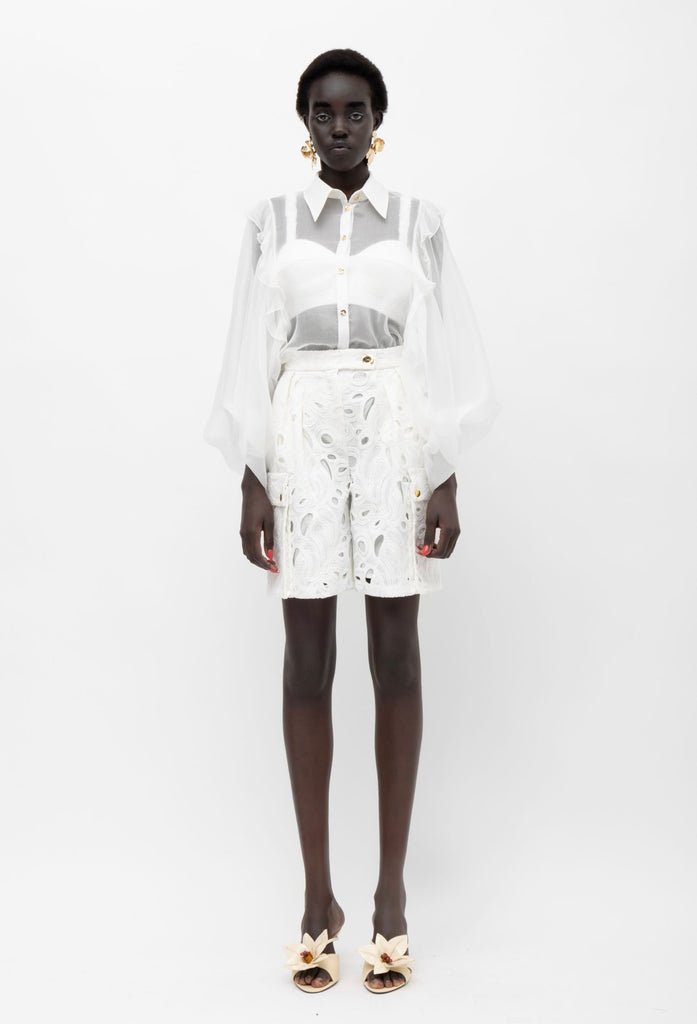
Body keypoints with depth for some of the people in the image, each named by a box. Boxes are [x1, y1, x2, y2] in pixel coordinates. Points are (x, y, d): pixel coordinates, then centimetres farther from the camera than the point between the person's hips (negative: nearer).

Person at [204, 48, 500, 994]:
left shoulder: (417, 222, 10)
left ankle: (392, 889, 12)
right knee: (307, 664, 1)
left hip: (397, 439, 0)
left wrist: (447, 483, -3)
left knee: (396, 659, 0)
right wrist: (252, 485, -3)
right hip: (302, 440, 1)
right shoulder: (272, 222, 10)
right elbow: (251, 356, 5)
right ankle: (317, 894, 13)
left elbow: (443, 355, 5)